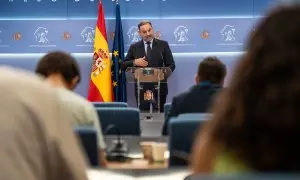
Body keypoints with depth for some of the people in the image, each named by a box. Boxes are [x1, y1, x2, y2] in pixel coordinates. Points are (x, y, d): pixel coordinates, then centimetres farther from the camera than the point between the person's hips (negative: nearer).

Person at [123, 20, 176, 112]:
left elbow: (171, 64, 5)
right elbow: (124, 65, 9)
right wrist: (134, 62, -11)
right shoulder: (134, 47, 9)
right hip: (141, 88, 1)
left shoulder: (163, 45, 7)